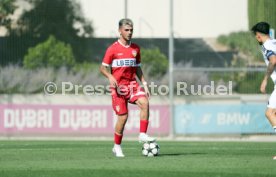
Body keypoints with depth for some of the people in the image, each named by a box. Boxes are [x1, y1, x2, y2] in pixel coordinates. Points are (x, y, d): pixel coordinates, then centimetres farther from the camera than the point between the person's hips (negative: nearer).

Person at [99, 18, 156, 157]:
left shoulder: (135, 49, 11)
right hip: (118, 85, -4)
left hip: (132, 83, 4)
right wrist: (110, 77, -19)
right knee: (123, 116, -6)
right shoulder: (113, 49, -3)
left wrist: (144, 84, 10)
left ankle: (142, 135, -19)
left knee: (144, 103, -24)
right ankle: (117, 146, 11)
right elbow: (103, 68, 0)